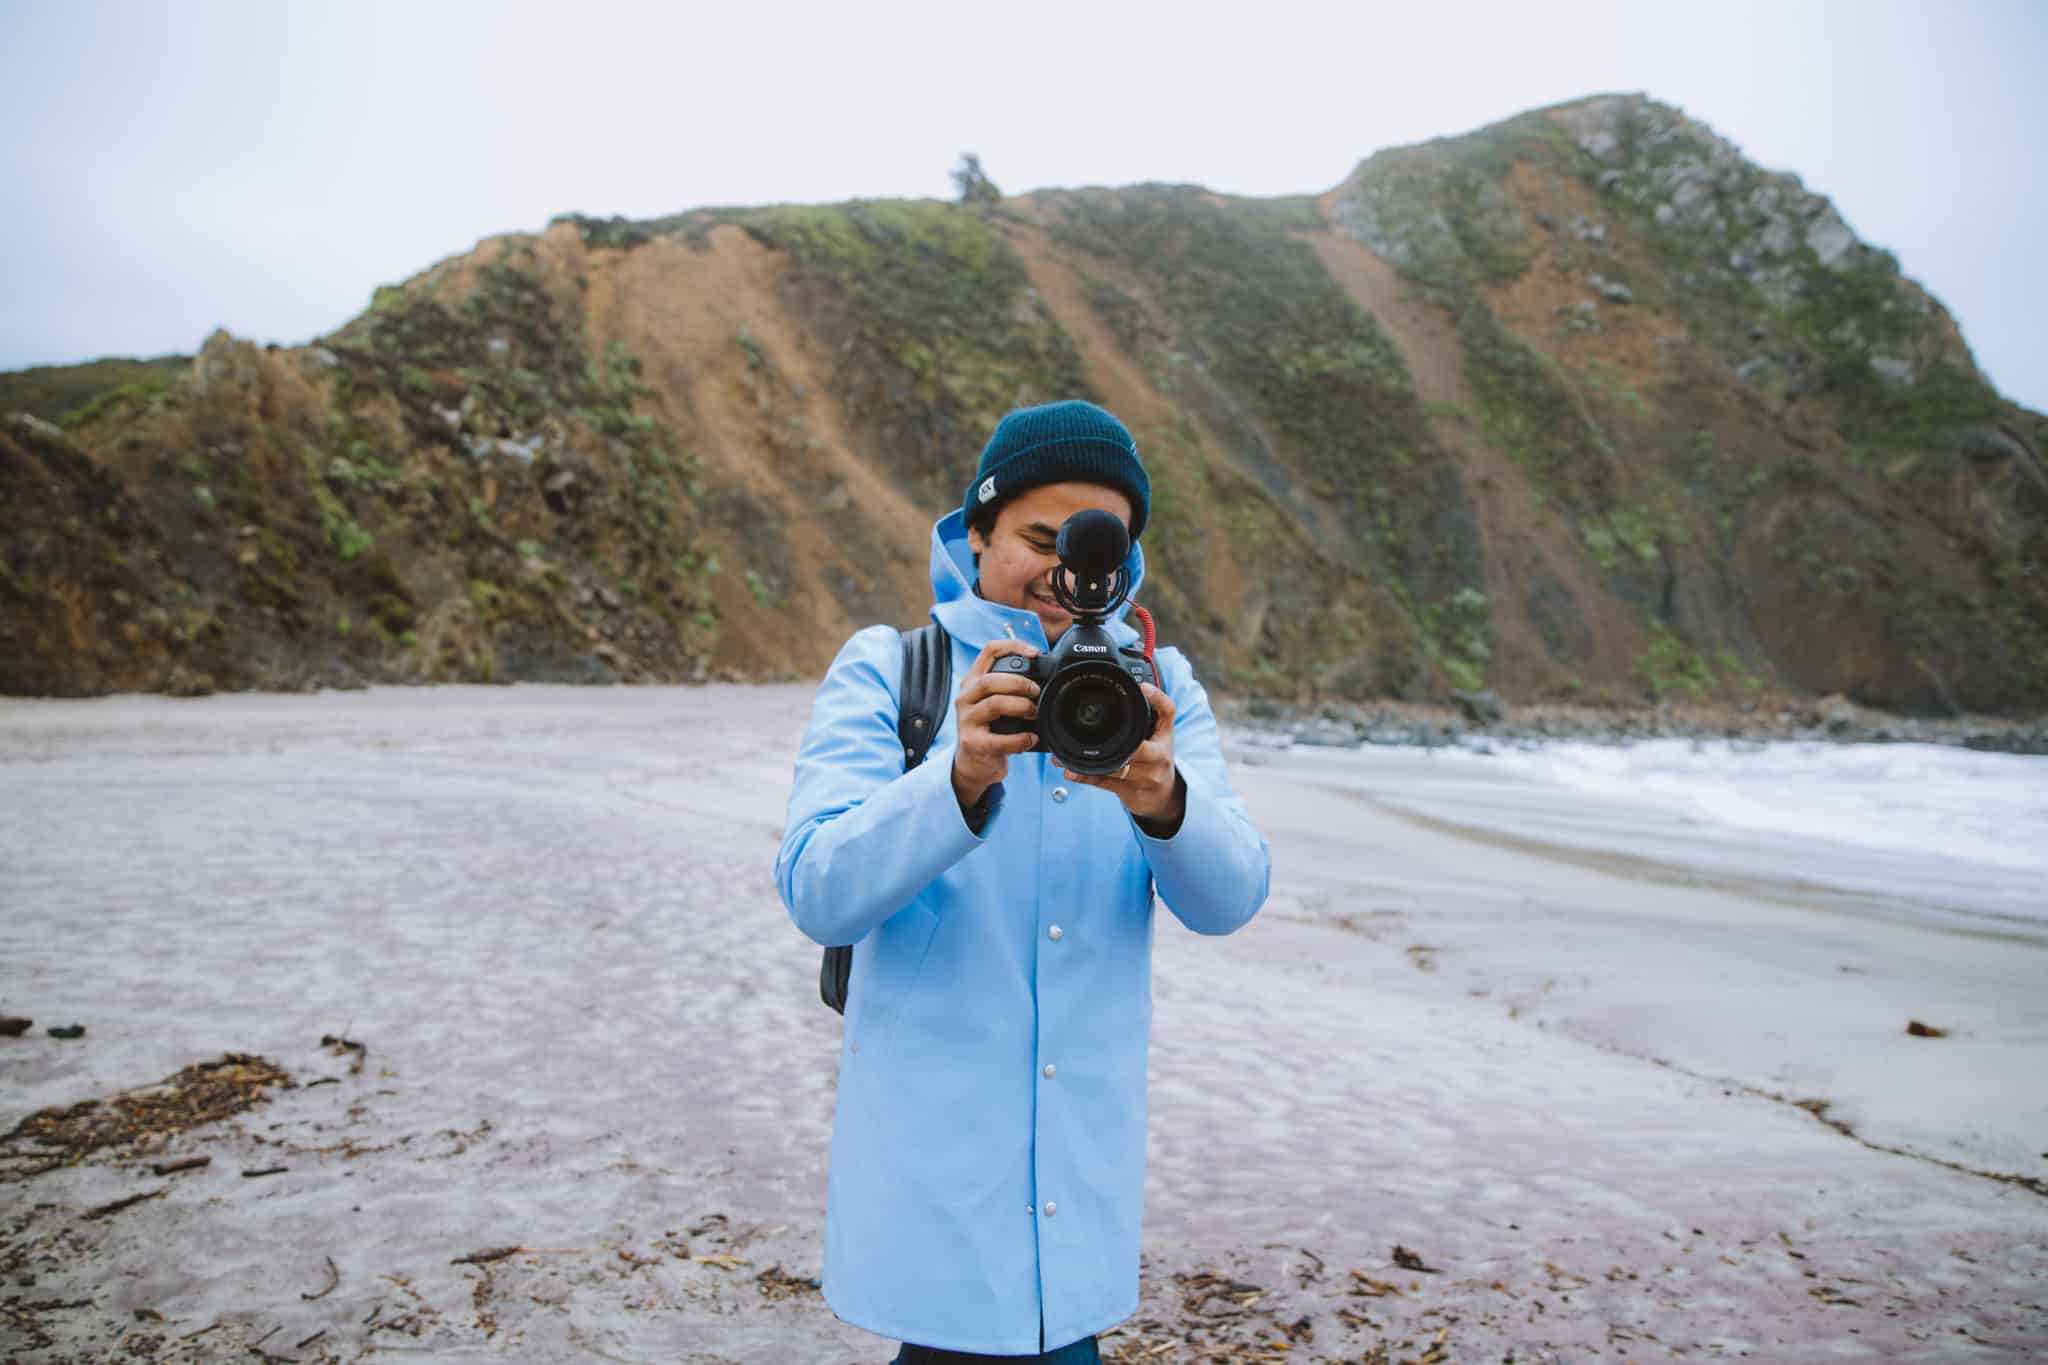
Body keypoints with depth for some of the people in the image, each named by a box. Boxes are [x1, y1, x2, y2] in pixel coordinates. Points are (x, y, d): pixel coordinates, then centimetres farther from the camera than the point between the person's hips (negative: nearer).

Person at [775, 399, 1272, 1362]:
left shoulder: (1158, 686, 3)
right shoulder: (887, 669, -5)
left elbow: (1228, 900, -8)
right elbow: (818, 894, -16)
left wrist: (1163, 800, -30)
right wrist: (964, 778, -34)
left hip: (1086, 1147, 3)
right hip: (933, 1134, -3)